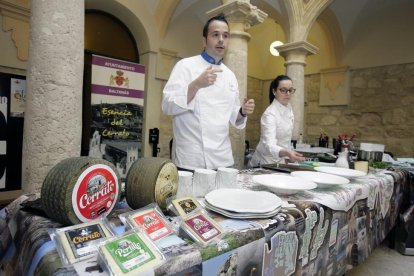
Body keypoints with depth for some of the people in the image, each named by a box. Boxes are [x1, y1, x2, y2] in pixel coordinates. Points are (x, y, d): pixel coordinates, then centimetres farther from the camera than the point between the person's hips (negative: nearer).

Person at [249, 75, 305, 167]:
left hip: (279, 160, 7)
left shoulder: (289, 108, 0)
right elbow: (269, 145, -38)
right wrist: (286, 152, -55)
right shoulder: (270, 113, -25)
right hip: (267, 162, -7)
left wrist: (288, 154, 16)